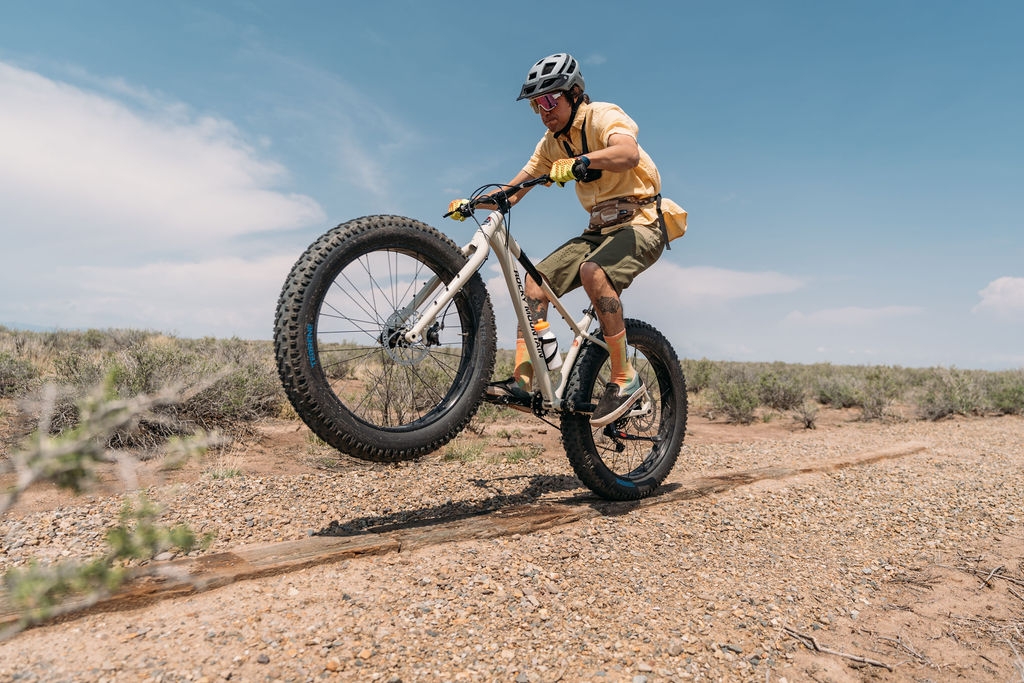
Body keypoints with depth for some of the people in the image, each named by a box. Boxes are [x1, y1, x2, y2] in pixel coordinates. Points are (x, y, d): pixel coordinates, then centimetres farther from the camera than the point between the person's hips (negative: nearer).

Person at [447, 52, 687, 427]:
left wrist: (581, 161, -49)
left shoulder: (602, 116, -10)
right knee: (536, 279, -9)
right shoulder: (553, 142, 12)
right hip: (600, 228, 7)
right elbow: (513, 191, 9)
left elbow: (628, 154, -33)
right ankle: (522, 382, -9)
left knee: (594, 271, -35)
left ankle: (625, 379, -24)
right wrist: (470, 203, -5)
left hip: (641, 223, -7)